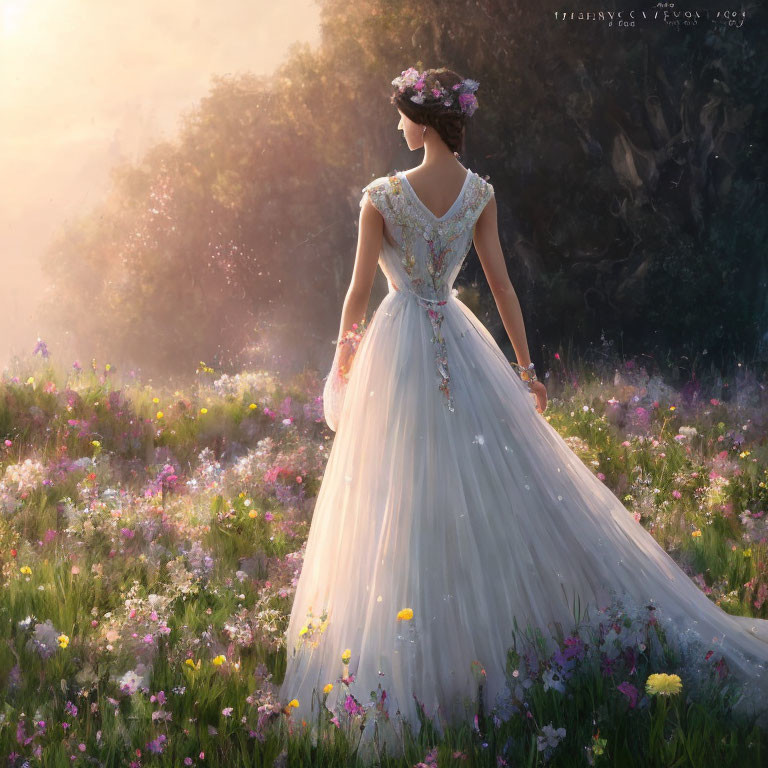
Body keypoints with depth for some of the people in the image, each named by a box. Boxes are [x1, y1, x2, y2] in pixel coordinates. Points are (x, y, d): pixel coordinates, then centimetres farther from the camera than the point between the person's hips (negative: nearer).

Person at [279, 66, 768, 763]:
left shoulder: (382, 197, -13)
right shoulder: (479, 193, 0)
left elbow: (360, 290, -8)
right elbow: (502, 285, 3)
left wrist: (343, 357, 8)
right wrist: (526, 370, 9)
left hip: (397, 346, -4)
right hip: (459, 342, 4)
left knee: (404, 506, 2)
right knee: (508, 483, 10)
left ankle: (408, 669, 6)